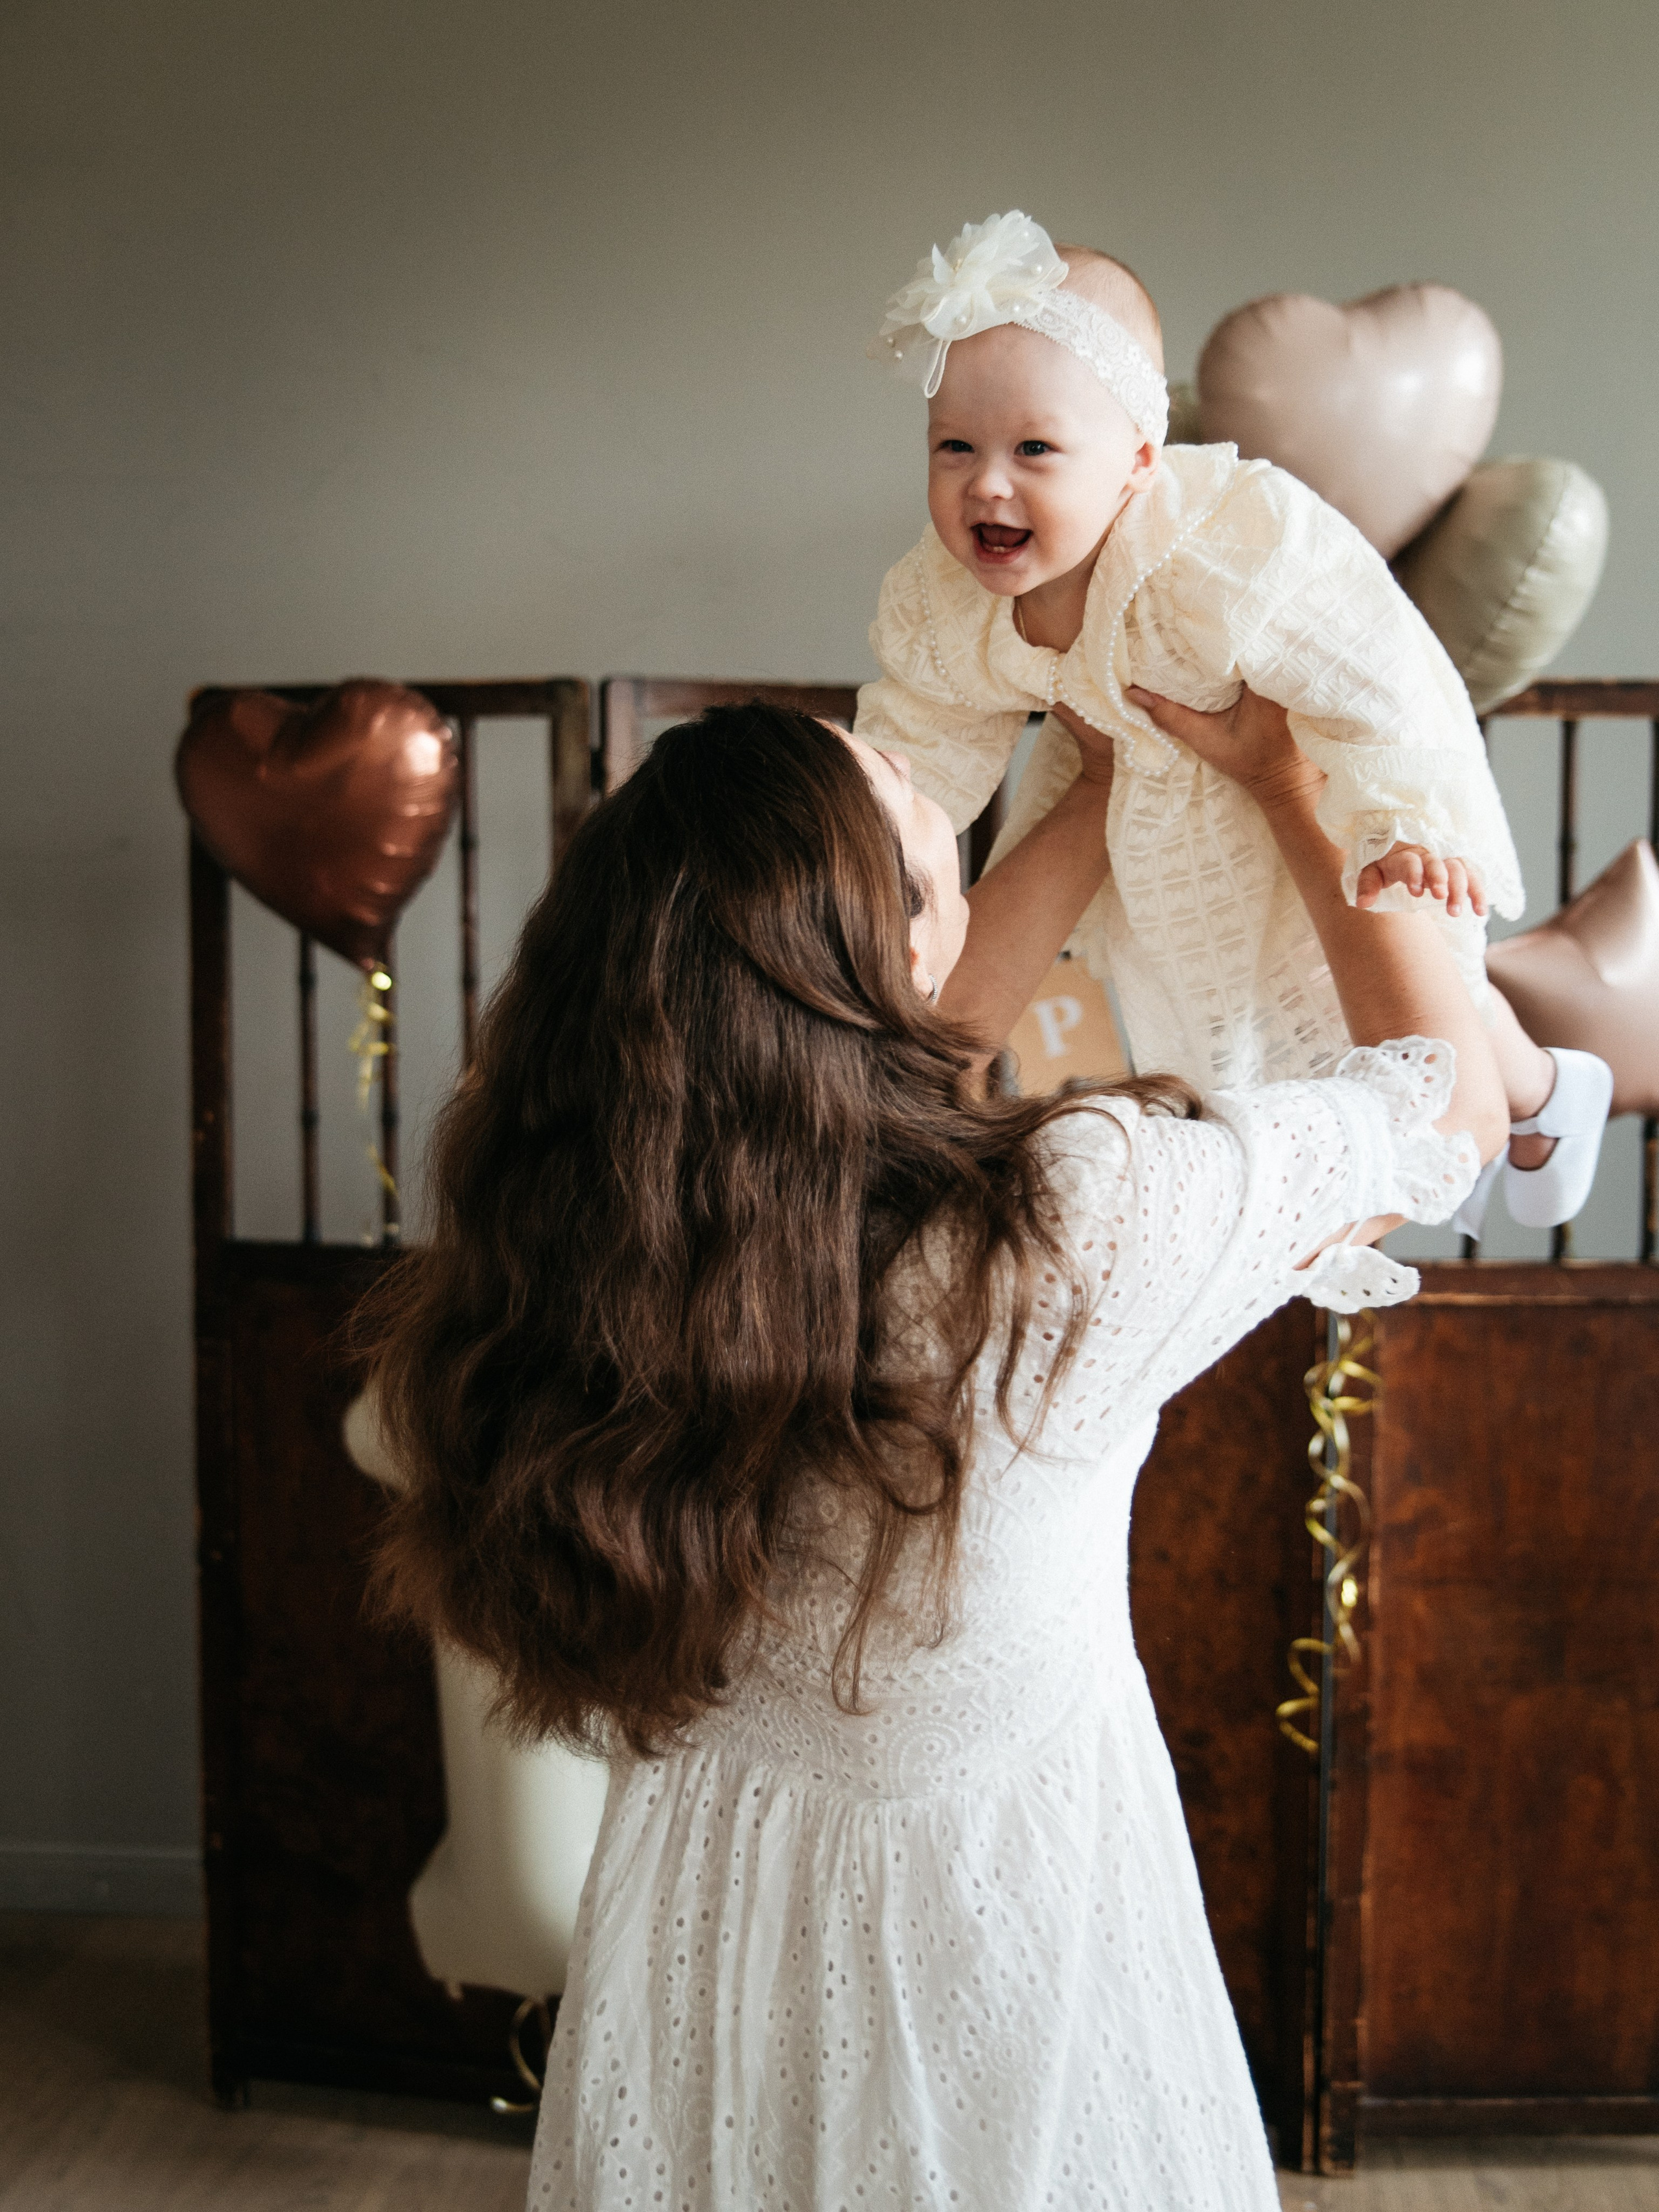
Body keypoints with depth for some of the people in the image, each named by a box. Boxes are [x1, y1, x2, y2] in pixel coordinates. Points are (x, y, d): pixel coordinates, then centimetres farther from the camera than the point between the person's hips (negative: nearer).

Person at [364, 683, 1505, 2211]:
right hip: (1005, 1952, -4)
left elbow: (922, 1055, 5)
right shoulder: (1074, 1229, -31)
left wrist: (1110, 791, 13)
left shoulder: (596, 1236, -16)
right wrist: (1286, 782, 0)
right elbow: (1459, 1095, -11)